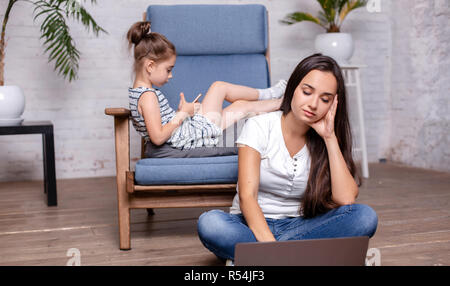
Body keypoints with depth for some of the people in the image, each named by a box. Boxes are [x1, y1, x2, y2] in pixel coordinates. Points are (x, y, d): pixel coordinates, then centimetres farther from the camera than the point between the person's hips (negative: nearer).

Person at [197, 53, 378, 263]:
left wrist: (329, 138, -14)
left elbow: (346, 199, -14)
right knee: (209, 223, -34)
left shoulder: (327, 141, 2)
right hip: (253, 226, -3)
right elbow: (247, 196, -18)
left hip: (298, 228, 3)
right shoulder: (259, 126, -7)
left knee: (365, 216, -24)